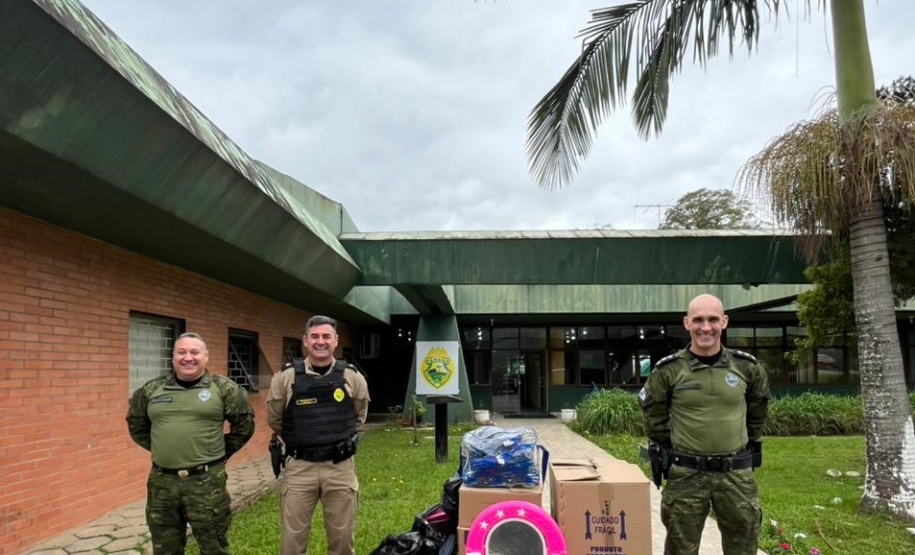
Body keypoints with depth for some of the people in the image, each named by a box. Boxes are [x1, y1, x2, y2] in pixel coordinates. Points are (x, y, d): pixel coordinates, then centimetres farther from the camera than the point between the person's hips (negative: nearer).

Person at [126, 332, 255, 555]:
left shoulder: (224, 388, -4)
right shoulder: (151, 390, 5)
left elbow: (244, 425, 4)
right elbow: (136, 425, 20)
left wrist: (221, 452, 5)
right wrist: (159, 449, 14)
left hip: (206, 481, -3)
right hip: (162, 482, 3)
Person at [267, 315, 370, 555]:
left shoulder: (352, 377, 0)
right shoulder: (286, 376, -4)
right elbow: (274, 419, 9)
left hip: (340, 468, 1)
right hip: (299, 467, -1)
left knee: (342, 535, 12)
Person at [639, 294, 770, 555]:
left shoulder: (746, 366, -2)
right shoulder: (669, 369, -8)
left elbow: (758, 408, 16)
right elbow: (654, 412, 8)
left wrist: (751, 443, 16)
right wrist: (664, 448, 9)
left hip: (736, 474, 2)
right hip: (686, 474, -2)